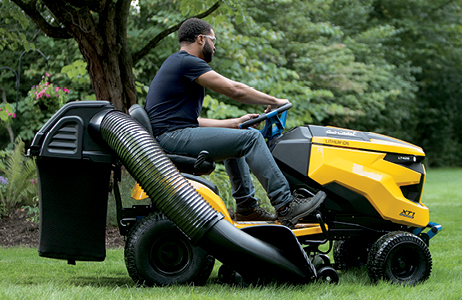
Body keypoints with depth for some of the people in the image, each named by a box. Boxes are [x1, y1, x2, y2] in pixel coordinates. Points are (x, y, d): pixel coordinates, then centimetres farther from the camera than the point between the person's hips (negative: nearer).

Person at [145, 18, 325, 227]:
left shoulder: (176, 64, 25)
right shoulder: (187, 62, -8)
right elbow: (235, 90, -12)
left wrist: (235, 123, 23)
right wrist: (274, 102, 1)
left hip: (171, 137, 11)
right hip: (173, 137, -11)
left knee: (236, 144, 27)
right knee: (251, 138, -14)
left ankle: (246, 207, 20)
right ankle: (285, 206, -15)